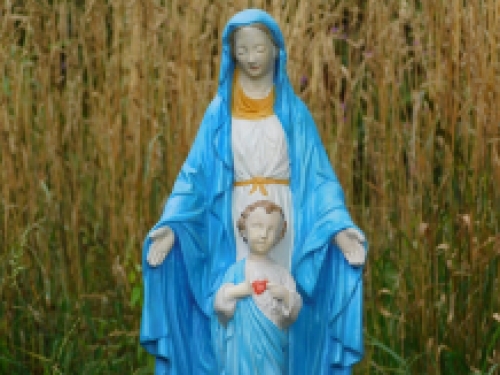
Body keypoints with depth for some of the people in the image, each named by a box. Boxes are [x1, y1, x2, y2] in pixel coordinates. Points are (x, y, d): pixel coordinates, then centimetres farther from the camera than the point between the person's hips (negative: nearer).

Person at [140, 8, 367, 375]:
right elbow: (195, 174, 1)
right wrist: (171, 226, -15)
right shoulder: (220, 112, 6)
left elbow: (318, 177, 0)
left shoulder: (294, 111, 5)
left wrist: (340, 228, -16)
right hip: (236, 226, 0)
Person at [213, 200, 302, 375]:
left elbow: (295, 310, 4)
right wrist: (234, 292, -17)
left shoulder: (280, 272, 7)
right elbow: (220, 305, 0)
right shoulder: (237, 270, 2)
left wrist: (286, 296, -15)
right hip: (243, 343, -2)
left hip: (272, 344, 2)